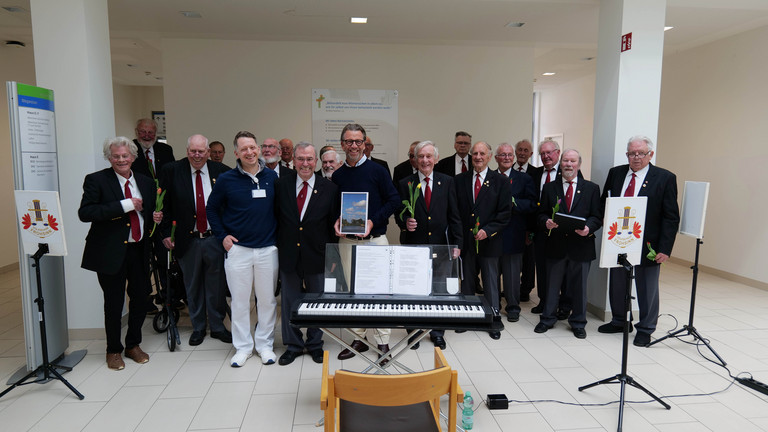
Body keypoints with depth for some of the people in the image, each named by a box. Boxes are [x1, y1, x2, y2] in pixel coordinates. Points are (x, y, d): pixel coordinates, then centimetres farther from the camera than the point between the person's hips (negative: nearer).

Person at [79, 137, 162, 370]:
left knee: (141, 298, 9)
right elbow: (84, 213, -17)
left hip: (139, 251, 4)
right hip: (110, 252, -4)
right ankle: (113, 350, 26)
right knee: (114, 303, 6)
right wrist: (124, 205, -22)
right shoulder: (96, 180, -5)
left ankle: (133, 345, 30)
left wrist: (156, 217, -2)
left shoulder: (146, 182, 10)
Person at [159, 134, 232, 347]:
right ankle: (198, 327, 28)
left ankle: (217, 326, 24)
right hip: (187, 240, 0)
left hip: (215, 239, 0)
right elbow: (165, 205, 2)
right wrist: (166, 233, -4)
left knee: (217, 285, 8)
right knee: (192, 286, 12)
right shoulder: (171, 171, -1)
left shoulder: (221, 171, -1)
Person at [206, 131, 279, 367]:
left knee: (267, 300, 8)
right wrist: (222, 235, 1)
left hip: (268, 248, 1)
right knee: (239, 301, 7)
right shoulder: (226, 179, -1)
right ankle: (243, 346, 21)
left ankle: (264, 344, 24)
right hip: (237, 248, -1)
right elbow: (211, 209, 10)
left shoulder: (272, 177, 3)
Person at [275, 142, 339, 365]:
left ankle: (315, 344, 31)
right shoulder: (281, 184, 0)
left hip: (317, 255, -1)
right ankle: (293, 345, 30)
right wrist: (276, 248, -1)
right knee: (289, 302, 12)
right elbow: (275, 218, 4)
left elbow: (334, 225, -2)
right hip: (288, 253, 1)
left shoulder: (329, 188, -4)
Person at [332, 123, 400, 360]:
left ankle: (383, 341, 14)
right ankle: (358, 339, 23)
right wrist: (336, 221, -7)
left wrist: (373, 221, -15)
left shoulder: (377, 170, -2)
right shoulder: (337, 176, 8)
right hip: (347, 241, 3)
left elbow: (394, 200, -5)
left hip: (375, 239, -3)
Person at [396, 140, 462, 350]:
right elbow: (399, 214, 5)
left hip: (440, 245, 1)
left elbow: (454, 215, 4)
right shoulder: (405, 184, 3)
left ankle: (437, 332, 26)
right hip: (414, 246, -1)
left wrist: (456, 243, -1)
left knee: (440, 291, 10)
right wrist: (405, 222, -19)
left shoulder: (447, 182, 5)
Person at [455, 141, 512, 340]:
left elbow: (505, 212, -3)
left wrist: (488, 230, -15)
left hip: (489, 240, -2)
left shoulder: (501, 181, 0)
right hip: (465, 240, 2)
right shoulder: (460, 180, 7)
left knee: (491, 282, 7)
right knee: (466, 281, 12)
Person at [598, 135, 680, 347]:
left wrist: (665, 248, -13)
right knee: (617, 284, 17)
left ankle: (645, 329, 26)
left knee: (647, 288, 10)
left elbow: (671, 217, -7)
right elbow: (604, 204, 11)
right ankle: (620, 321, 36)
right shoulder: (615, 173, 5)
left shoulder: (665, 178, -6)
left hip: (647, 244, -4)